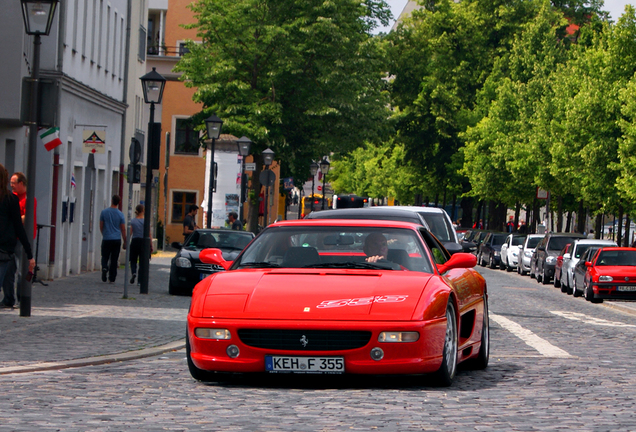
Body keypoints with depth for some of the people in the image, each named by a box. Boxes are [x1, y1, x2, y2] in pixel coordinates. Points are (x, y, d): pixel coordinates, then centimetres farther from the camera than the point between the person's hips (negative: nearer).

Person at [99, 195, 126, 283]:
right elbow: (123, 229, 0)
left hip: (106, 239, 0)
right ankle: (112, 278, 6)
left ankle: (105, 267, -23)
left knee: (105, 257, 8)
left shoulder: (104, 212, -2)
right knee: (114, 260, 6)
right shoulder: (120, 214, -2)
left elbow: (101, 226, 4)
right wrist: (125, 242, 9)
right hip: (117, 239, 0)